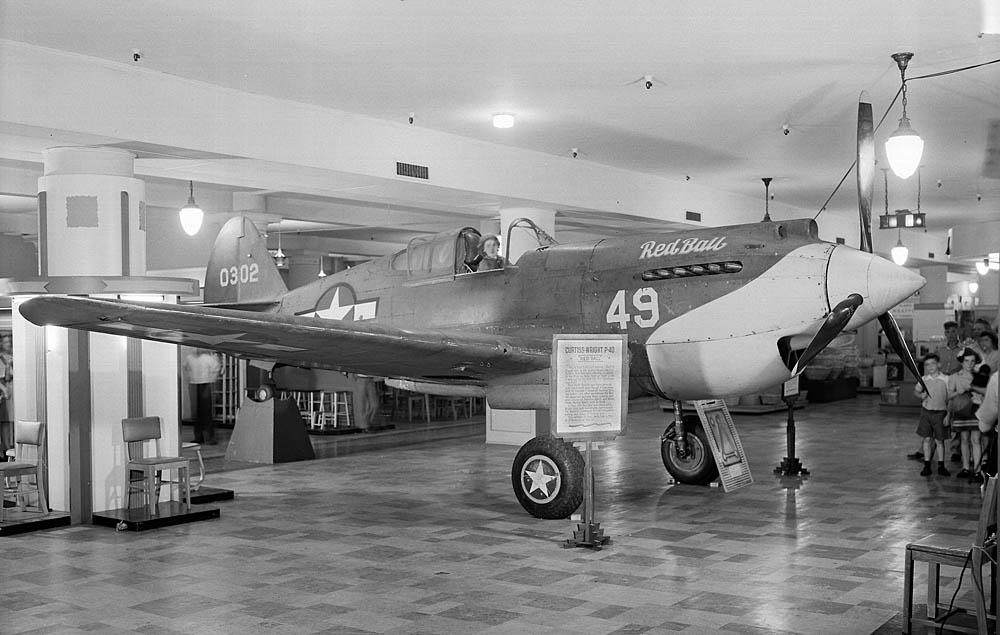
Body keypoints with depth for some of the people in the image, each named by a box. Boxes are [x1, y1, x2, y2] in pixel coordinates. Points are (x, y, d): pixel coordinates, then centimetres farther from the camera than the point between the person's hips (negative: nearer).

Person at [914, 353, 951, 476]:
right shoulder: (924, 379, 1)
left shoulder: (945, 379, -5)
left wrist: (948, 414, -4)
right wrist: (921, 395, -7)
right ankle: (927, 465, 10)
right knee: (927, 439, 3)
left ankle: (941, 466, 15)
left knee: (939, 440, 4)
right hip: (926, 412, 2)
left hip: (940, 412, -2)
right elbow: (915, 390, 16)